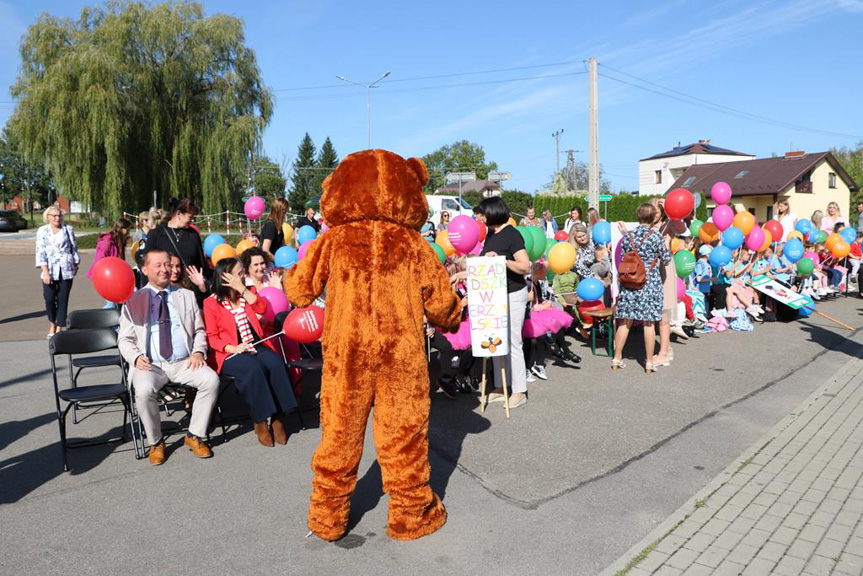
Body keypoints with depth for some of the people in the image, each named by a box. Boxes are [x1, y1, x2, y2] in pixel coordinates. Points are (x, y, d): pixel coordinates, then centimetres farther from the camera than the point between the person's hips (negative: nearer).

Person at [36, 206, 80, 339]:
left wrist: (76, 265, 10)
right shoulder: (42, 231, 5)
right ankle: (52, 324, 17)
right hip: (50, 270, 0)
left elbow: (74, 248, 14)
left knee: (63, 300, 0)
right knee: (49, 299, -7)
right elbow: (40, 252, -2)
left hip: (66, 270, 0)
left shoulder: (68, 230, 8)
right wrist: (45, 272, -11)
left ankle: (59, 329, 8)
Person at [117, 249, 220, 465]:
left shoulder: (187, 296, 16)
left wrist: (198, 352, -4)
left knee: (211, 380, -26)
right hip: (150, 365, -1)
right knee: (144, 390, -34)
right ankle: (155, 442, -8)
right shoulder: (133, 301, 10)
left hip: (184, 363, 2)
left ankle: (194, 435, -8)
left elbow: (199, 331, 17)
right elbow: (124, 339, 9)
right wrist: (136, 357, -11)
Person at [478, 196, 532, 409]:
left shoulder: (512, 235, -13)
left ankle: (520, 391, 6)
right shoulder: (491, 234, 10)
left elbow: (525, 267, -19)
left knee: (512, 343, -4)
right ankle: (501, 387, 22)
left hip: (513, 295, -8)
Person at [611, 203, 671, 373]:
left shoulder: (628, 236, 0)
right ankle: (649, 362, 11)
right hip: (650, 283, -3)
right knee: (649, 323, 5)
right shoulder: (657, 236, -8)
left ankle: (617, 359, 15)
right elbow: (666, 259, 1)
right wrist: (666, 244, 18)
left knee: (625, 322, 9)